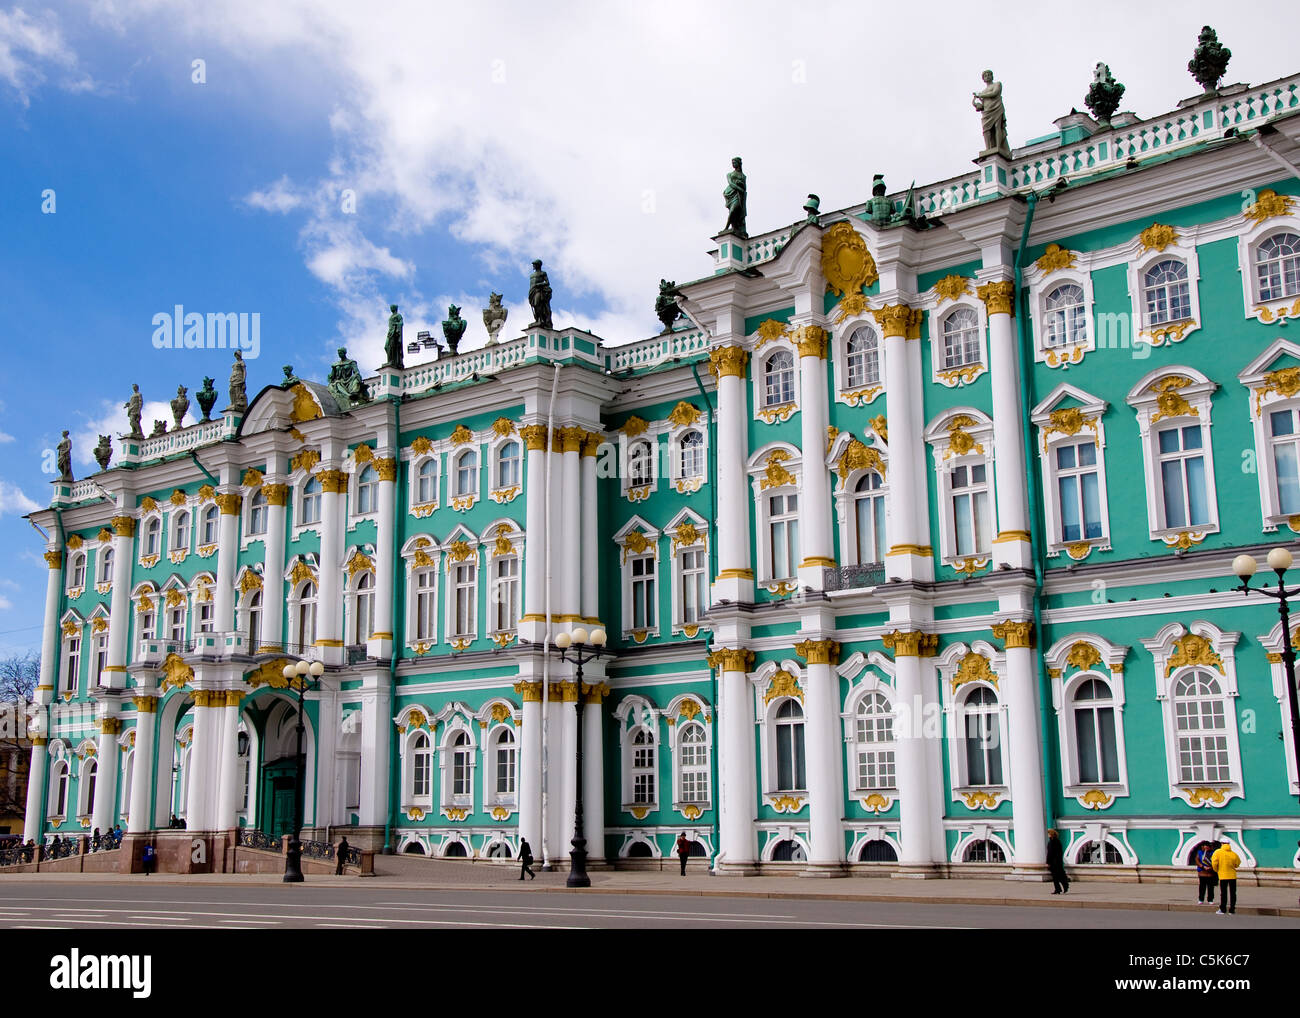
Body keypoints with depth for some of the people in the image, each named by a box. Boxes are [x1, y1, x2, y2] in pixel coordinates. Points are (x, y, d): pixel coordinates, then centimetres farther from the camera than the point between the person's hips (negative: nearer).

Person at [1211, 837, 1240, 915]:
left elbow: (1214, 862, -14)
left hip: (1223, 876, -2)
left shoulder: (1218, 852, -9)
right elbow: (1237, 864, 9)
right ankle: (1232, 910, 10)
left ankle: (1223, 909, 5)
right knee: (1232, 893, 9)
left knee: (1223, 893, 5)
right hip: (1233, 875, 2)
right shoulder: (1234, 854, -3)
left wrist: (1216, 870, 4)